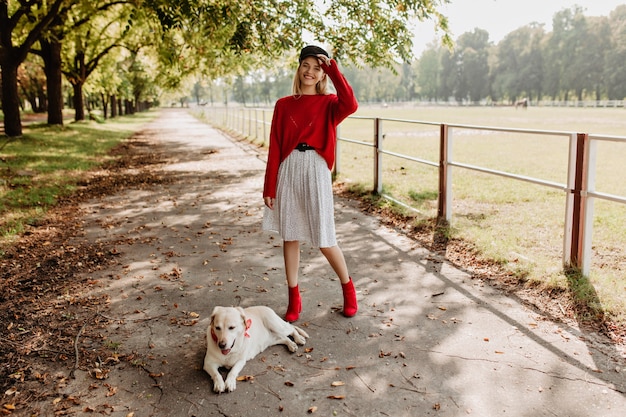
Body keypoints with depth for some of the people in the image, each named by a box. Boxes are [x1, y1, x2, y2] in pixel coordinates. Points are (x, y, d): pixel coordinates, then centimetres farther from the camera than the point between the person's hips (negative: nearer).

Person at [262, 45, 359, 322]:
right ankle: (294, 298, 20)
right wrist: (269, 187, 0)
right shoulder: (283, 105, 7)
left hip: (316, 172, -2)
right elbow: (274, 149, 4)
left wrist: (332, 68, -15)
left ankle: (348, 287, 26)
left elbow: (351, 105, -22)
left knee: (324, 240, 1)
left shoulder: (328, 104, 3)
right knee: (290, 237, 7)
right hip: (288, 172, 2)